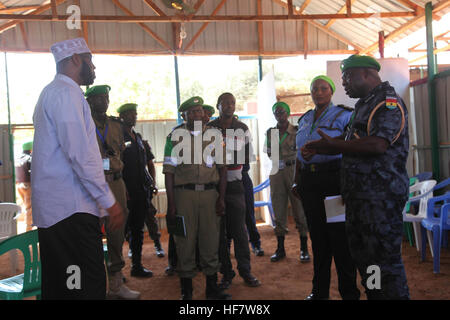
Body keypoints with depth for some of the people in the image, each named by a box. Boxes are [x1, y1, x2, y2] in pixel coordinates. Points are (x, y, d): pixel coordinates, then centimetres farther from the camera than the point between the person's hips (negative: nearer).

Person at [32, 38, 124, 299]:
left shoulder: (51, 93, 24)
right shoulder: (67, 93, -8)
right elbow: (80, 153, -18)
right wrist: (109, 201, -14)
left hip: (51, 209, 11)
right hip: (71, 209, -11)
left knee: (57, 286, 13)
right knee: (90, 287, -11)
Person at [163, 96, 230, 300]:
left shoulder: (214, 135, 11)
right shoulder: (175, 136, 5)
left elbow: (222, 167, 10)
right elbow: (169, 171, 1)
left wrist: (221, 198, 1)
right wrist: (171, 204, -5)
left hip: (210, 192, 2)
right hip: (184, 193, -2)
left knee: (210, 240, 6)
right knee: (185, 241, 3)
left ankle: (212, 287, 20)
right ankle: (186, 290, 16)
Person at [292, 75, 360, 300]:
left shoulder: (343, 115, -1)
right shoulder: (304, 119, 17)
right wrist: (296, 181, 16)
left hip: (334, 178, -5)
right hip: (309, 181, 6)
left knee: (339, 236, -3)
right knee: (317, 235, 11)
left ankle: (349, 292, 8)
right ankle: (319, 290, 22)